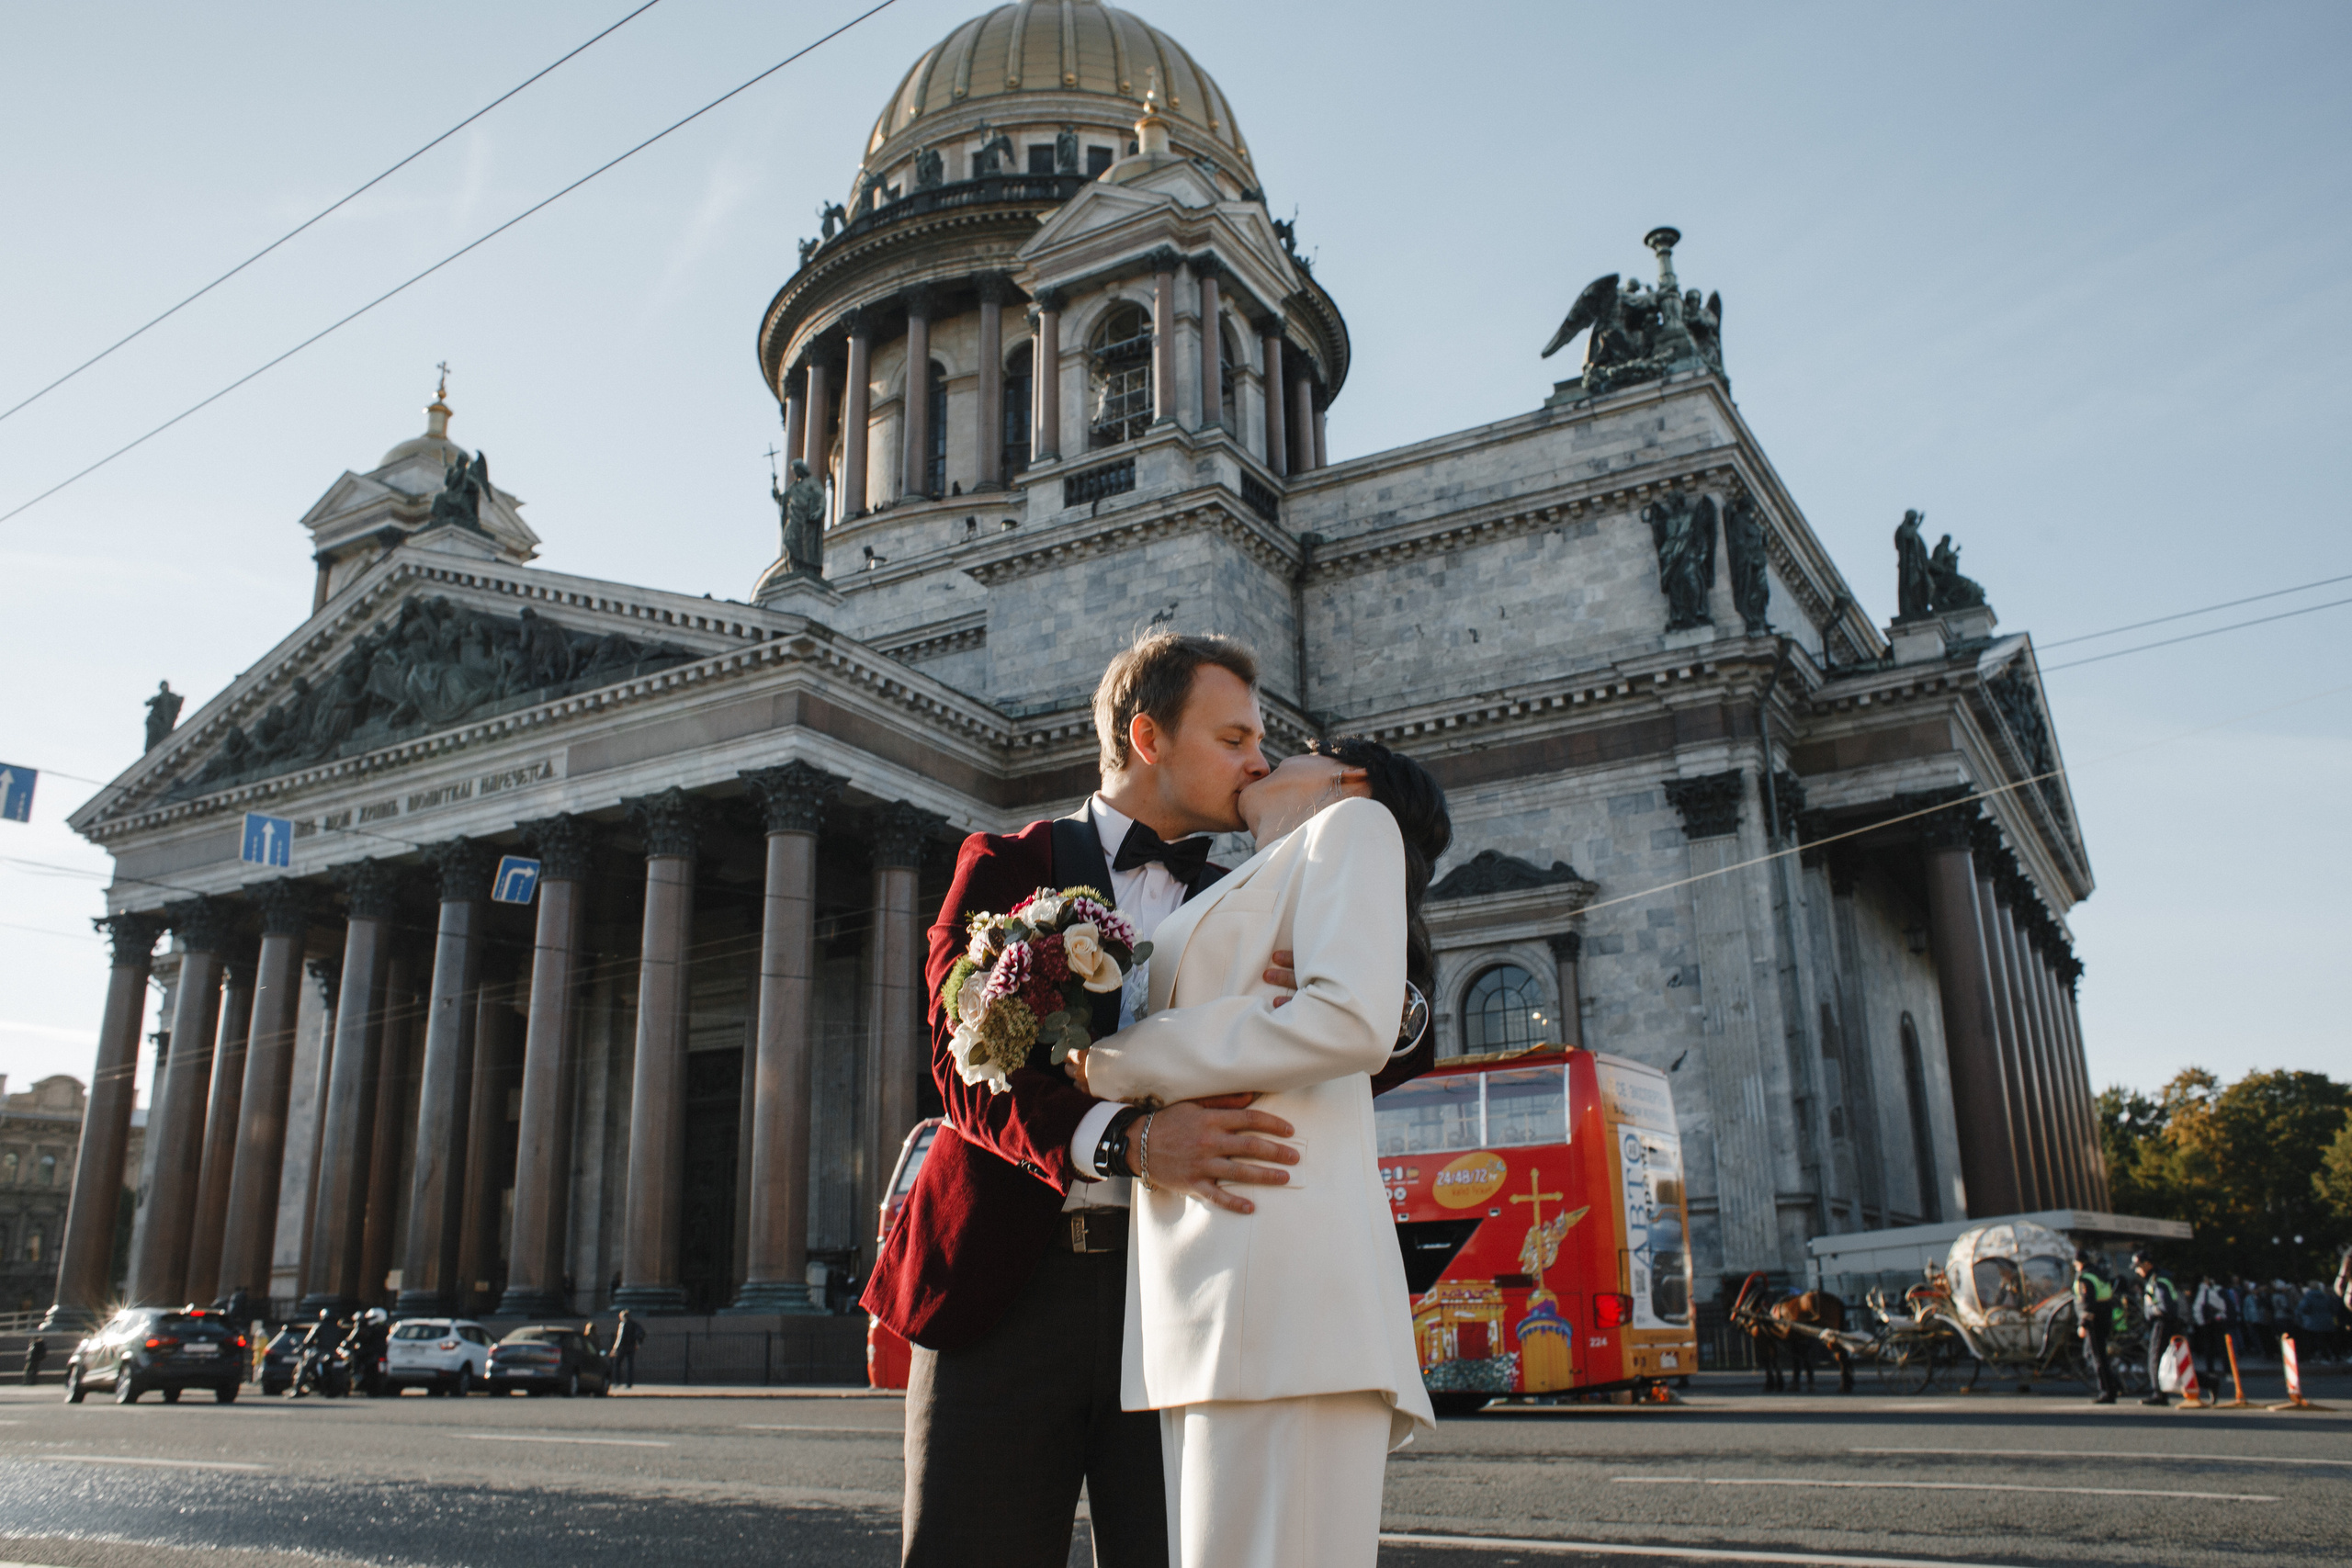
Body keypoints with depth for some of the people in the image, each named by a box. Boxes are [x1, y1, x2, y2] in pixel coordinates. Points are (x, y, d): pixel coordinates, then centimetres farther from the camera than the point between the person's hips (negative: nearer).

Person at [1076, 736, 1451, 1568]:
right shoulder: (1244, 895, 33)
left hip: (1277, 1263, -8)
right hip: (1201, 1290, 8)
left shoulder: (1353, 822, 9)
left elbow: (1353, 1023, -10)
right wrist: (1143, 1133, 0)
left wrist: (1117, 1065, -3)